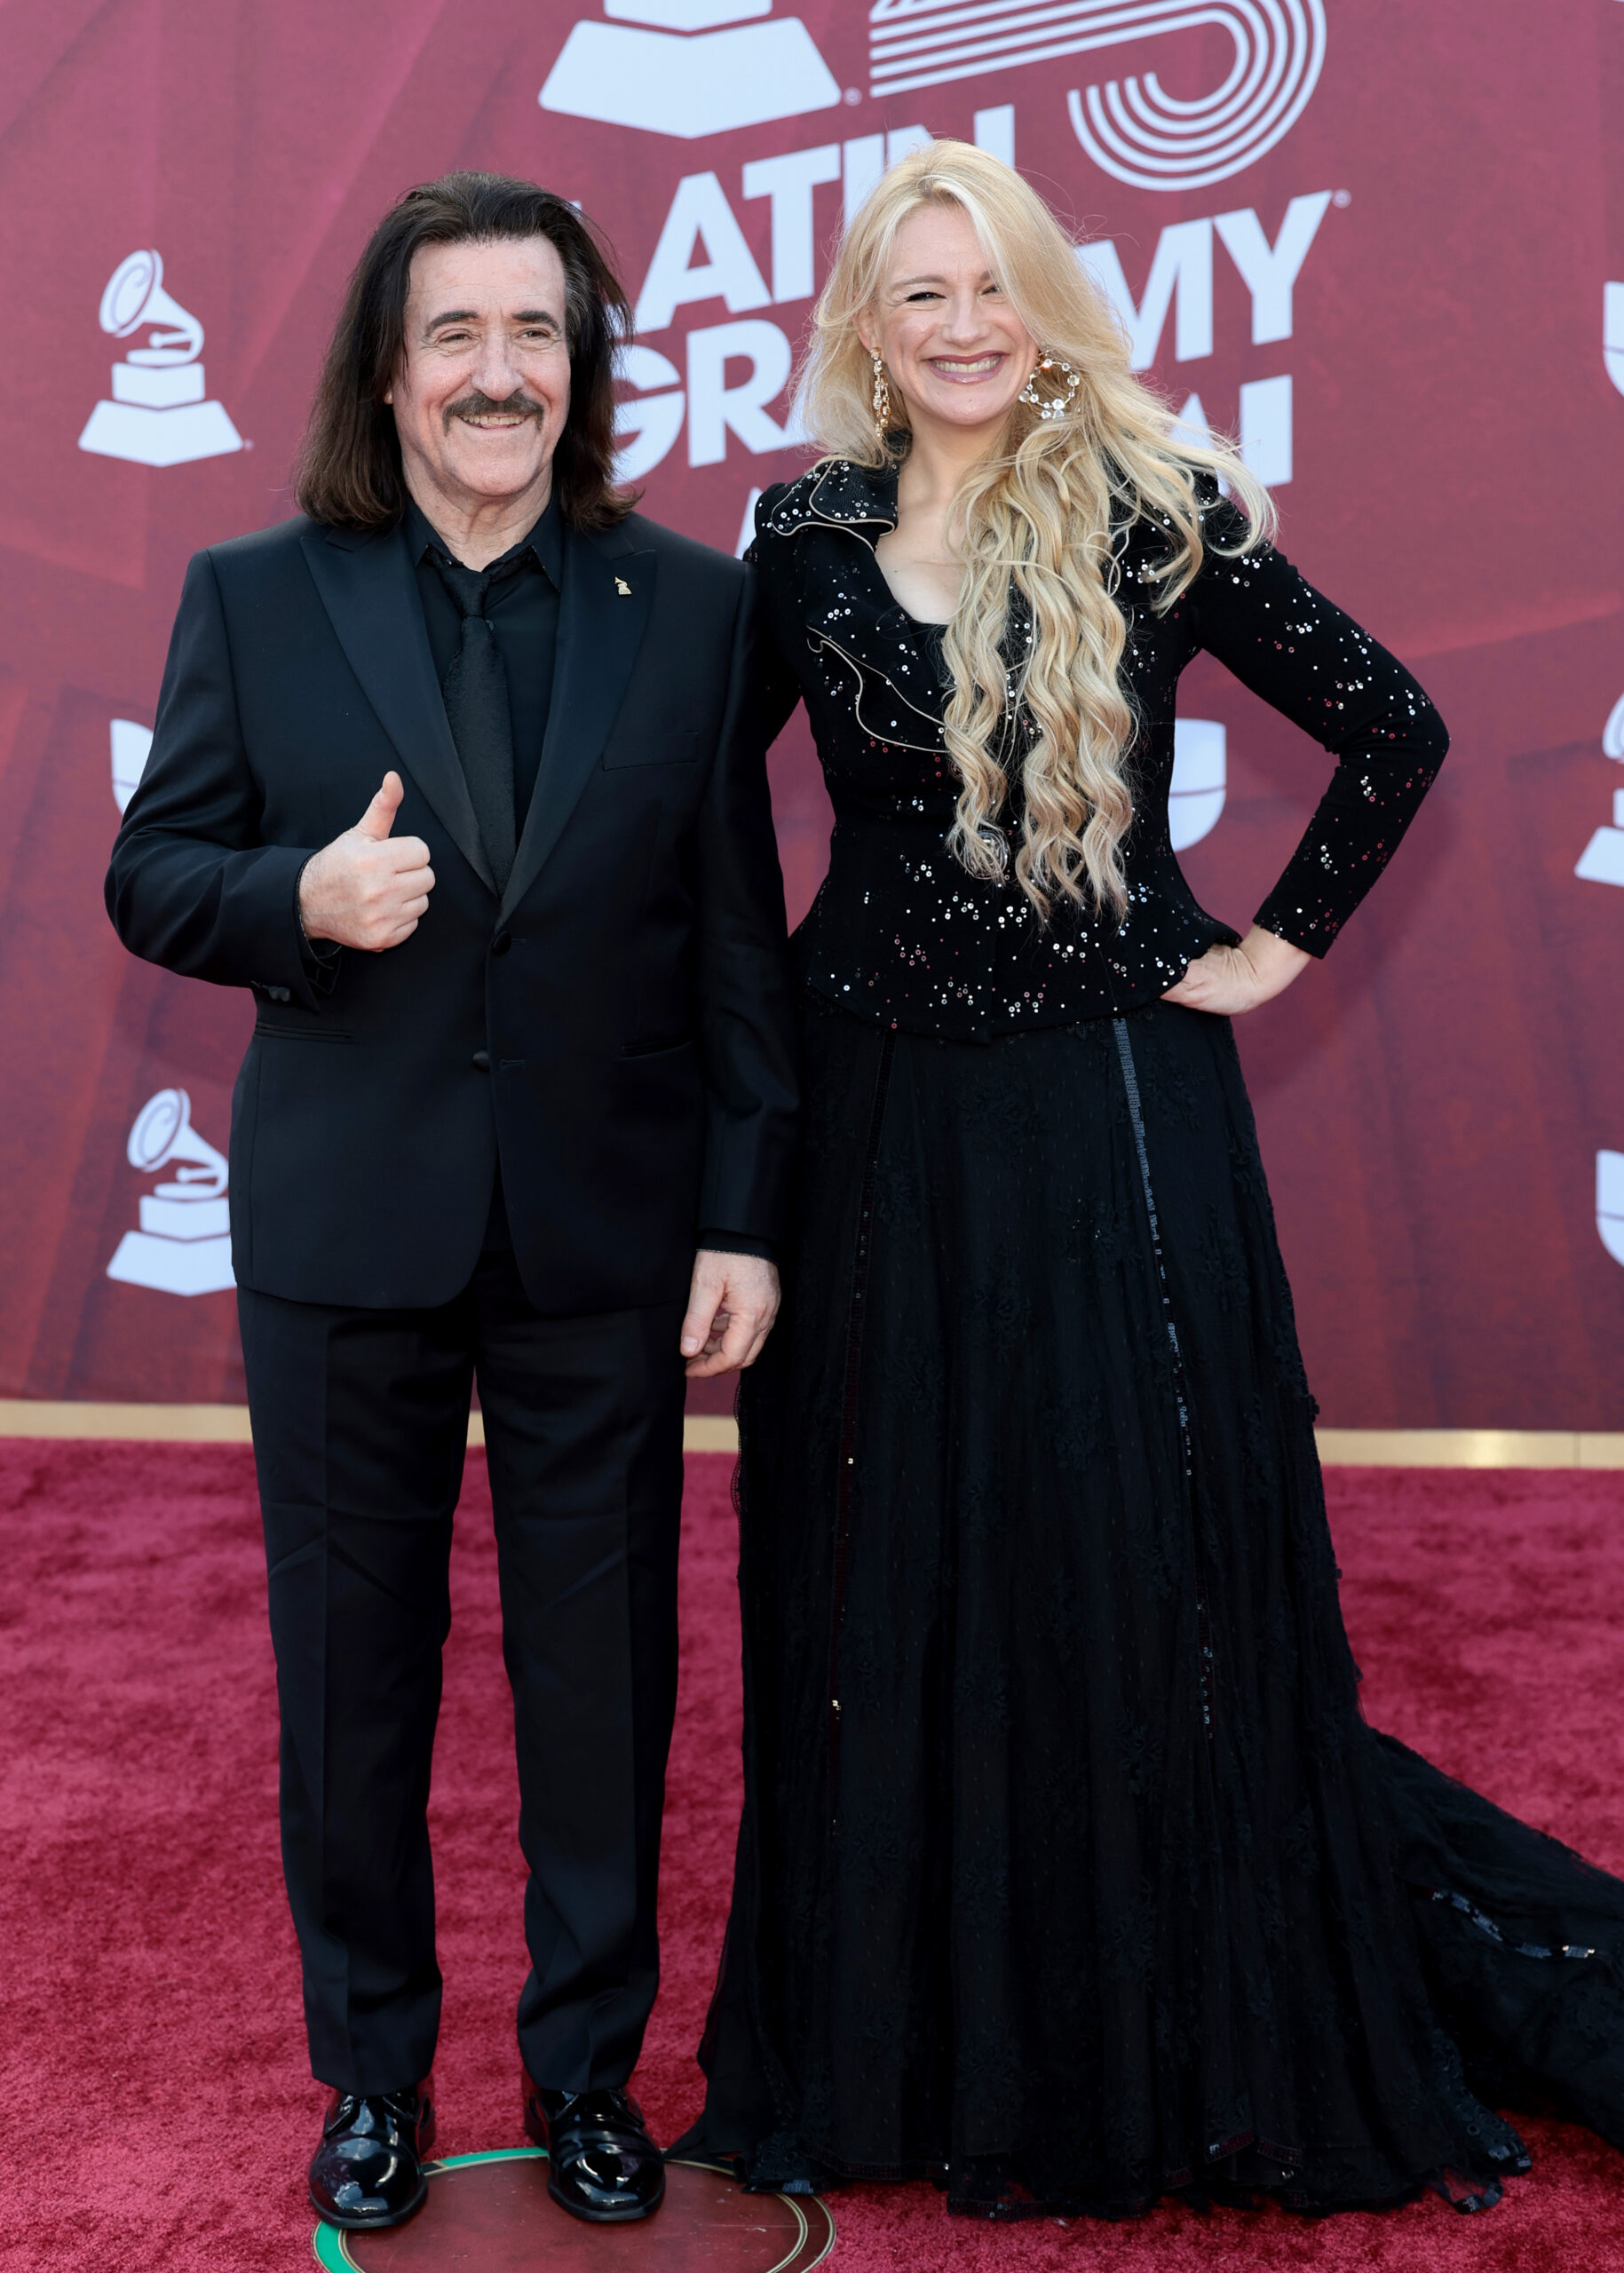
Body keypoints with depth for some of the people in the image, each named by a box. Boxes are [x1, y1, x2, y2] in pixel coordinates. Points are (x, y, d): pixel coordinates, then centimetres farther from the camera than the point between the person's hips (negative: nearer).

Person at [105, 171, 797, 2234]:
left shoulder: (692, 607, 2)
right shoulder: (253, 598, 2)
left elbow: (736, 935, 1)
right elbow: (151, 878, 4)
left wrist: (747, 1211, -3)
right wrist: (301, 899, -18)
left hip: (608, 1230, 0)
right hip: (344, 1227, 1)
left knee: (603, 1670, 10)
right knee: (350, 1666, 12)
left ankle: (588, 2067, 31)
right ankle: (371, 2071, 32)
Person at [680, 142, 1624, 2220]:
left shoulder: (1157, 515, -3)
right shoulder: (808, 538, 5)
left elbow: (1394, 728, 2)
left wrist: (1286, 937, -2)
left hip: (1115, 1106, -3)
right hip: (885, 1113, 3)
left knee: (1146, 1565, 4)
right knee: (894, 1574, 10)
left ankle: (1182, 2054, 26)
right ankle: (912, 2036, 28)